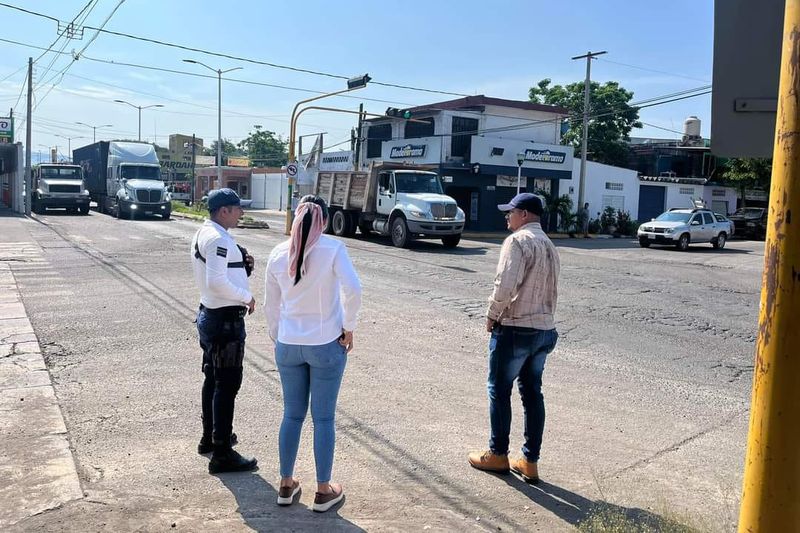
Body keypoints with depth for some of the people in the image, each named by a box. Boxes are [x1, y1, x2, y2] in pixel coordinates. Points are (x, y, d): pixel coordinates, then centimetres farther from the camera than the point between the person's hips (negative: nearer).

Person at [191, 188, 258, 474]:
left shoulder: (202, 234, 11)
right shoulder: (219, 240, -21)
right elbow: (217, 282, -30)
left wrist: (242, 265, 4)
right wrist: (247, 297, -17)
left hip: (209, 314, 10)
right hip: (226, 320, -10)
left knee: (213, 378, 20)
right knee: (227, 385, -3)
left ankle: (210, 437, 35)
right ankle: (222, 454, 4)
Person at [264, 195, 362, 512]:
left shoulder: (278, 254, 2)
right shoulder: (333, 248, -10)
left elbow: (270, 305, 9)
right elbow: (352, 289, -23)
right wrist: (348, 327, -10)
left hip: (288, 346, 4)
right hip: (326, 345, -3)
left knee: (292, 415, 16)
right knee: (323, 418, 7)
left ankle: (286, 485, 27)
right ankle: (324, 491, 19)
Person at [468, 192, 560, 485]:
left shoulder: (518, 240, -12)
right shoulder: (550, 246, 15)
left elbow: (506, 285, -23)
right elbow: (552, 292, 15)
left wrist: (492, 315, -10)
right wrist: (542, 318, 15)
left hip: (514, 329, -8)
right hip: (544, 330, 8)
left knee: (499, 391, 7)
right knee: (532, 393, 12)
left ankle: (497, 454, 19)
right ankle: (530, 461, 18)